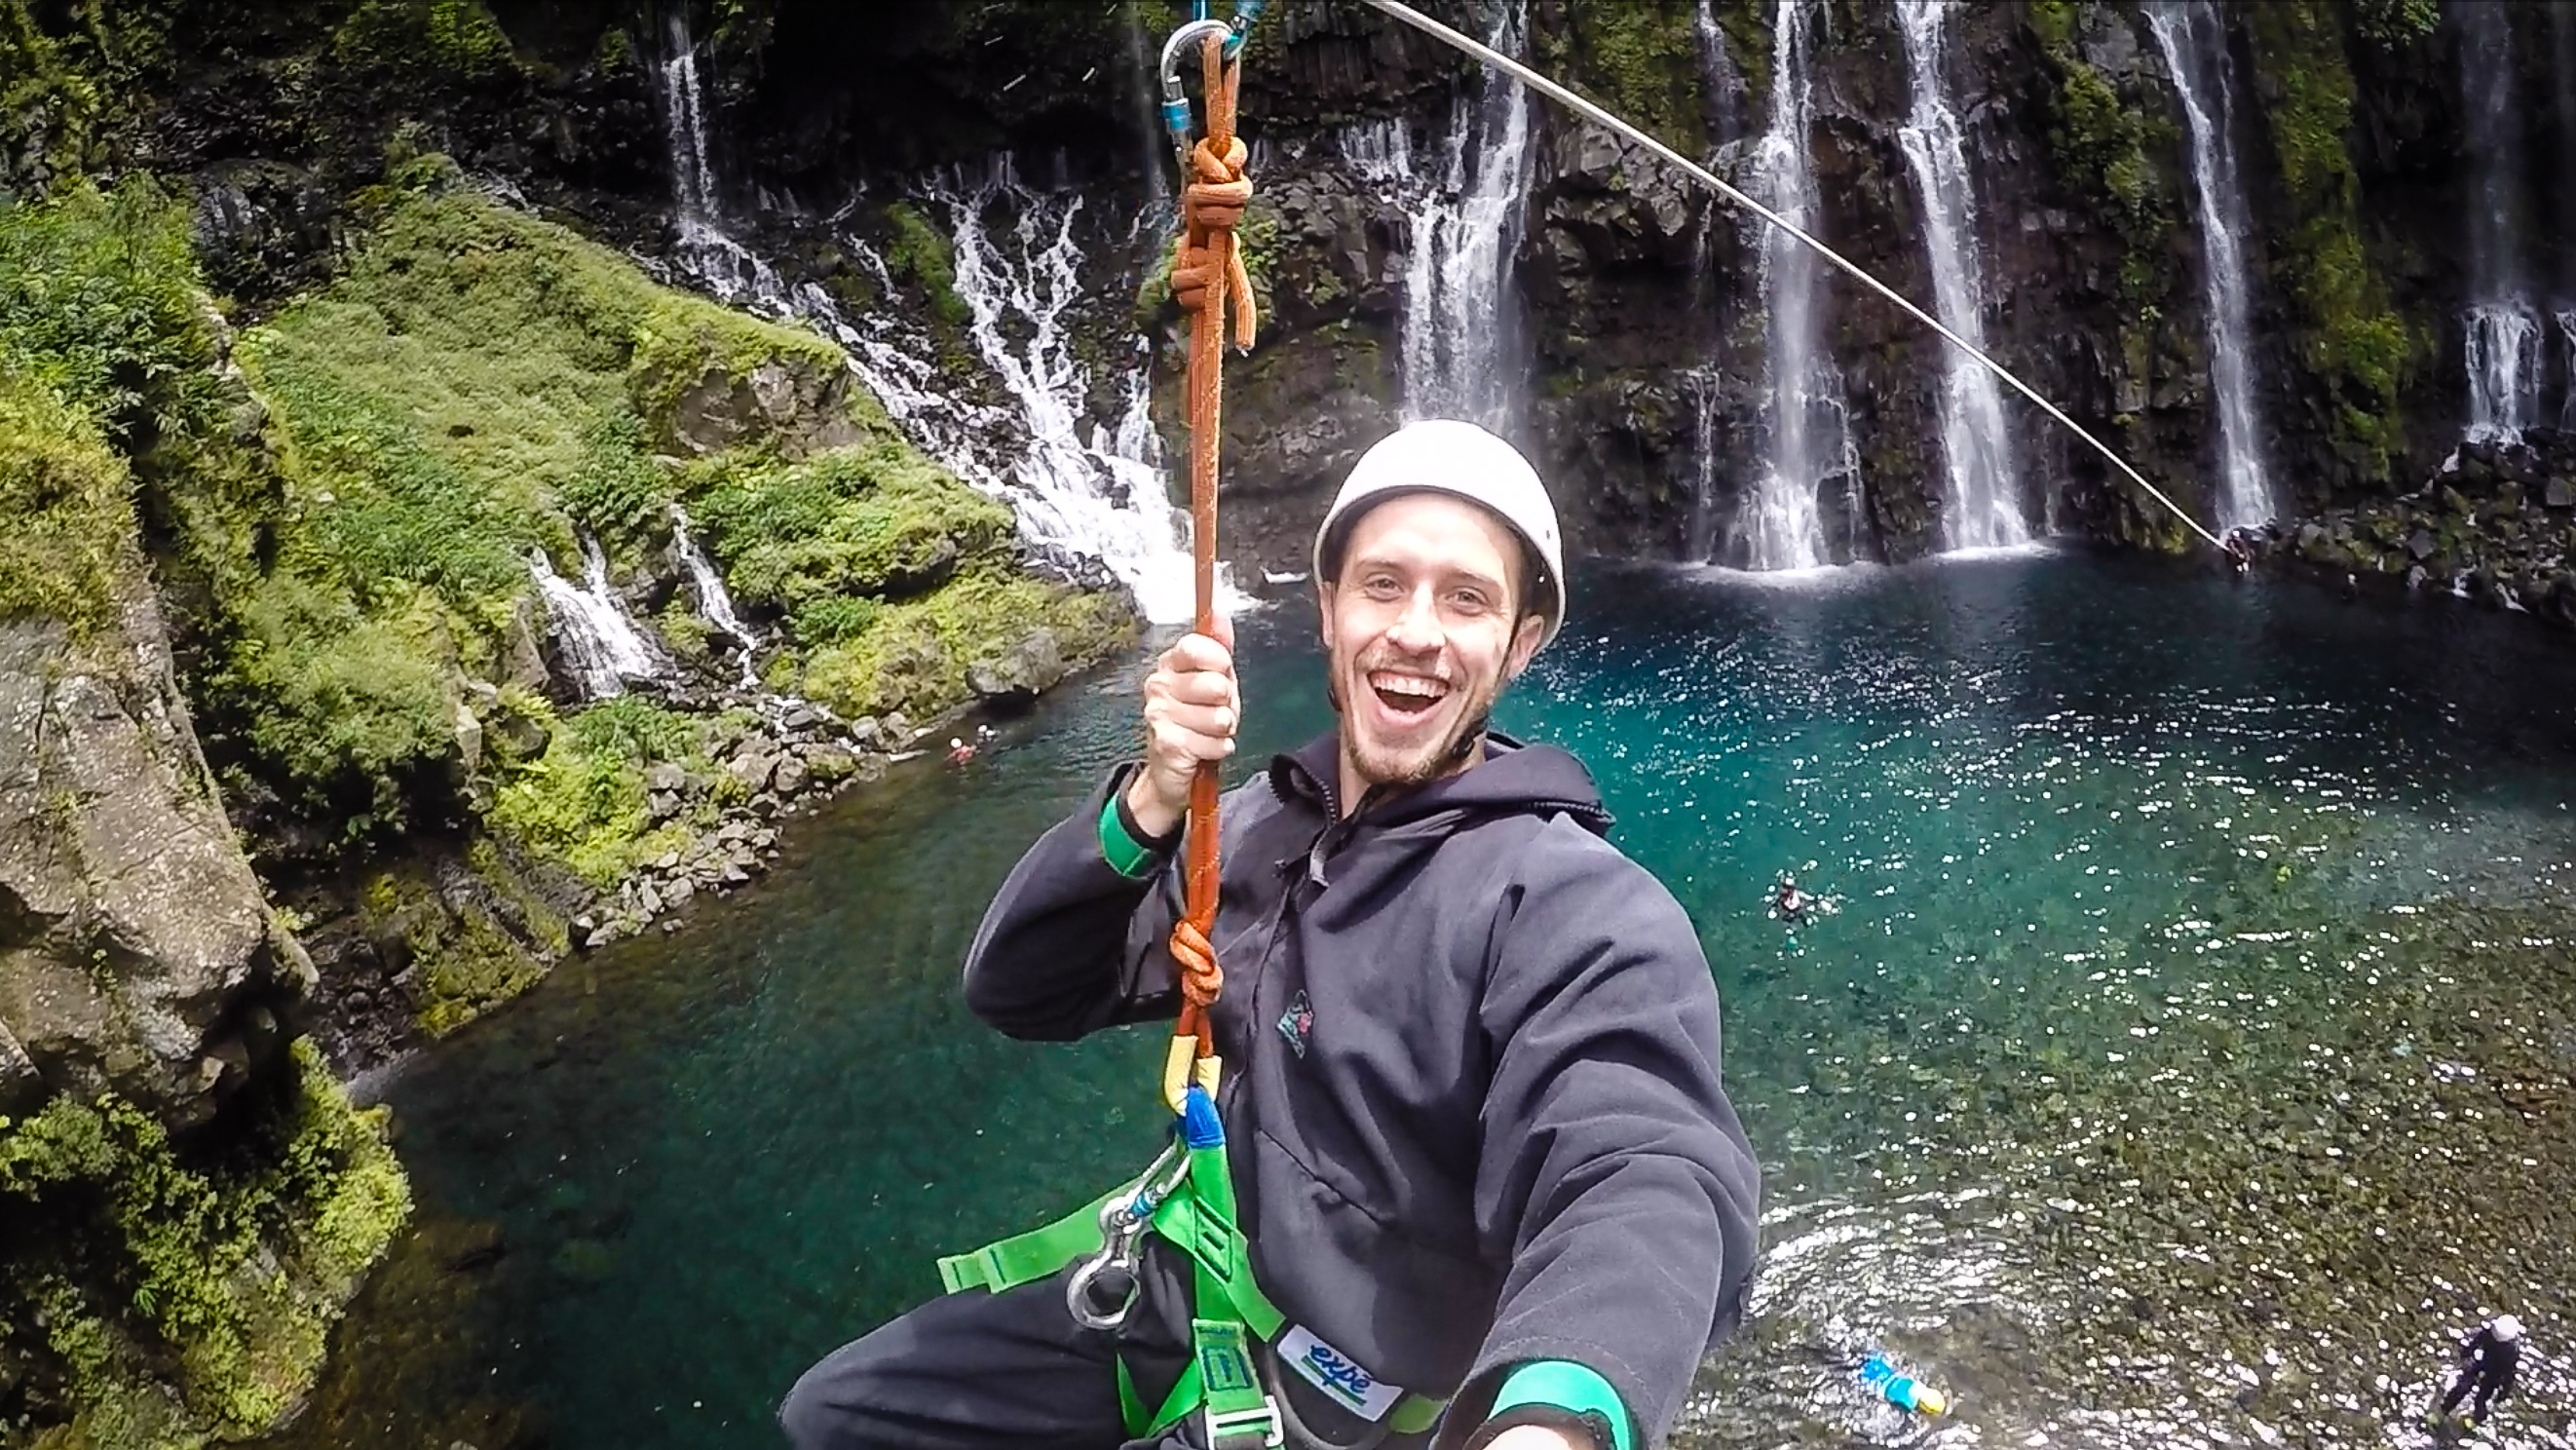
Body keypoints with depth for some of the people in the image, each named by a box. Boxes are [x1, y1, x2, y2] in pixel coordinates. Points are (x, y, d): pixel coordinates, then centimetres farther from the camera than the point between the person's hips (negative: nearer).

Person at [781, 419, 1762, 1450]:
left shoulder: (1579, 907, -24)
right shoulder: (1258, 824, -2)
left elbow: (1647, 1183, -40)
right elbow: (1018, 995, -5)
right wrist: (1150, 807, -24)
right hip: (1186, 1293, 6)